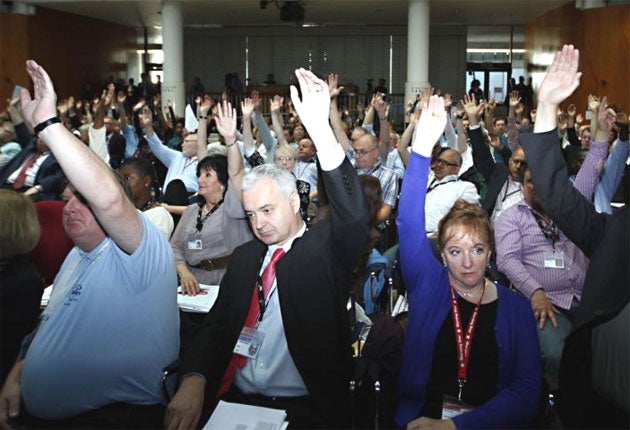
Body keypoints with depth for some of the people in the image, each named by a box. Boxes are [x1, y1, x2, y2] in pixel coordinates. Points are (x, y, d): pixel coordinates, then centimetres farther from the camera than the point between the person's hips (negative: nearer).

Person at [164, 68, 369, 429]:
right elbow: (216, 327, 10)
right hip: (234, 400, 4)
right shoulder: (245, 257, 13)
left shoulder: (325, 250, -1)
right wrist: (194, 380, -11)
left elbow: (354, 217, -21)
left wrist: (321, 131, -31)